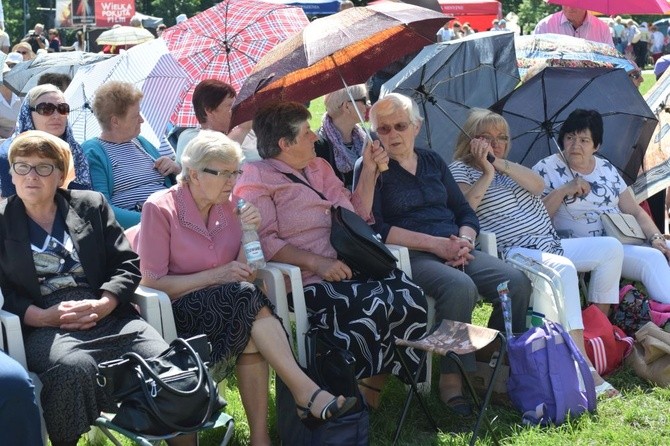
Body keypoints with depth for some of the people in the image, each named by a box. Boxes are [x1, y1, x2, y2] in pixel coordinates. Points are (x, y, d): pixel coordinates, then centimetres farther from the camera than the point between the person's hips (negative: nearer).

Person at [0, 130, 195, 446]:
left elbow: (128, 265, 10)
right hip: (43, 327, -2)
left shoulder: (91, 205, 16)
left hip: (107, 316, 2)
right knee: (73, 367, -38)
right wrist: (43, 316, -12)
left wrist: (102, 305, -8)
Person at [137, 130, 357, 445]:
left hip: (229, 306, 5)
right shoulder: (161, 208, -11)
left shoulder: (230, 204, 4)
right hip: (179, 312, -4)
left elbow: (244, 272, 3)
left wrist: (249, 233, -14)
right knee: (247, 298, -31)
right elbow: (153, 283, -13)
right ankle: (306, 392, -30)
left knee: (250, 331, -31)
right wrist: (217, 275, -17)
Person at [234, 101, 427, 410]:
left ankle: (373, 385, -10)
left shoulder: (319, 167, 25)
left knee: (410, 297, -21)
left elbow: (357, 214, 30)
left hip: (353, 268, 7)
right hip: (311, 282, -7)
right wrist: (316, 262, -20)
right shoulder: (257, 181, 1)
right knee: (375, 305, -33)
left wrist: (370, 170, 19)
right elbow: (264, 241, -13)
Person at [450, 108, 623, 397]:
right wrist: (488, 172, -15)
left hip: (550, 244, 8)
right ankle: (583, 366, -40)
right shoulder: (460, 169, 3)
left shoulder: (508, 167, 23)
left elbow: (538, 185, 1)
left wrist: (501, 164, -9)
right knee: (563, 268, -36)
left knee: (611, 248, -5)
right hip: (513, 252, -8)